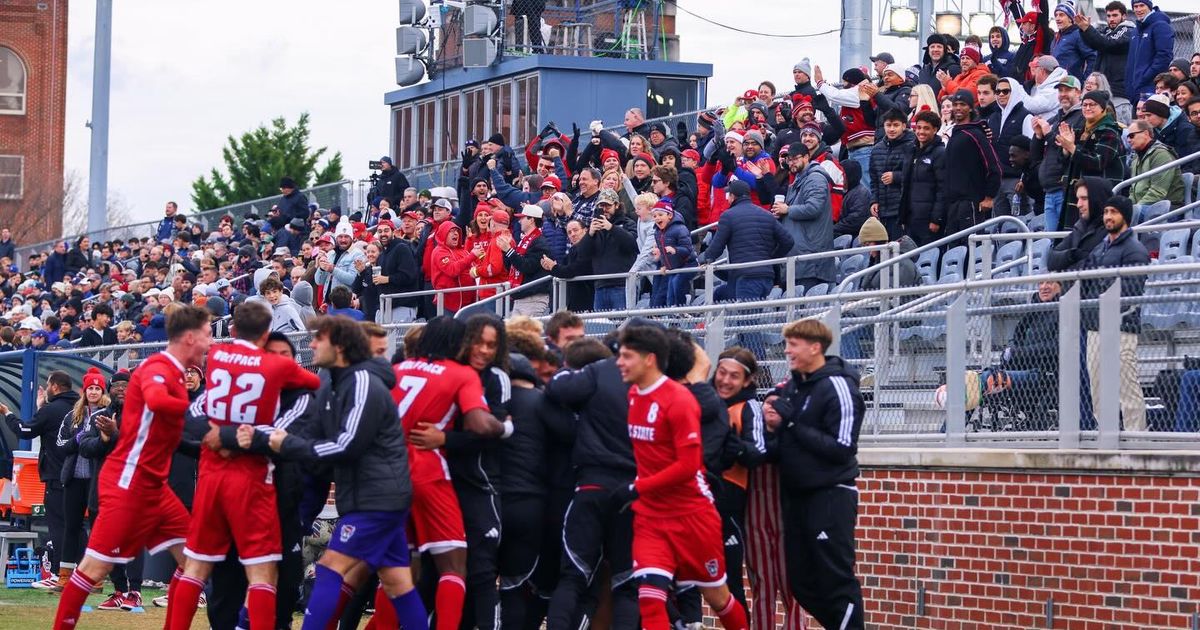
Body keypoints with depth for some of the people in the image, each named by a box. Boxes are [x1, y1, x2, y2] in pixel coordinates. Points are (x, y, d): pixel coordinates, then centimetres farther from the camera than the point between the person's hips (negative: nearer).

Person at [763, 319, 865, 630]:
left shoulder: (838, 387, -13)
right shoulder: (791, 386, 9)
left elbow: (841, 448, -20)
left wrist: (791, 422, -18)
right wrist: (775, 424, -6)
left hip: (831, 496, -8)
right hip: (796, 496, 8)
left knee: (837, 581, -5)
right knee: (801, 583, 11)